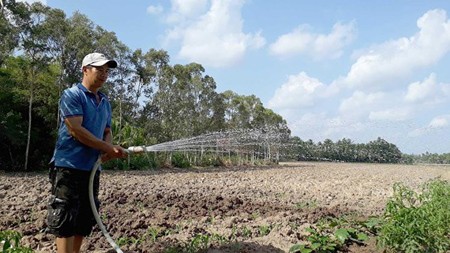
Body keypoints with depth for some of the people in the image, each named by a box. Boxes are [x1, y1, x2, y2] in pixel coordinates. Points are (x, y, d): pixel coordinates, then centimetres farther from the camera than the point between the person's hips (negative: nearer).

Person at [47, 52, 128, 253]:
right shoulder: (72, 95, -7)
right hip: (69, 166, -8)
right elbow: (75, 130, -17)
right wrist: (109, 148, -17)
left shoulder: (105, 102, 16)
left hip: (92, 167, 8)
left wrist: (108, 150, -6)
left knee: (84, 220, 13)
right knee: (65, 220, -4)